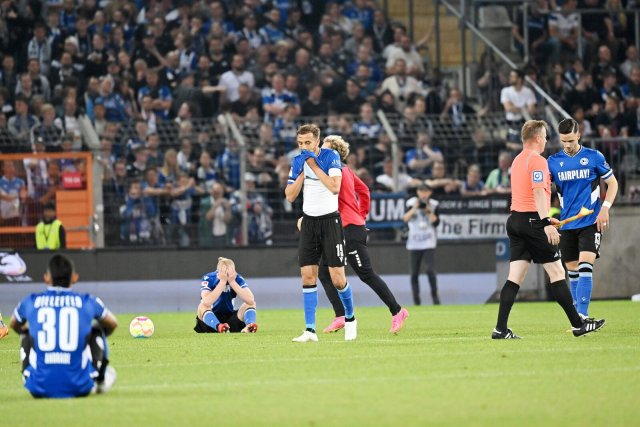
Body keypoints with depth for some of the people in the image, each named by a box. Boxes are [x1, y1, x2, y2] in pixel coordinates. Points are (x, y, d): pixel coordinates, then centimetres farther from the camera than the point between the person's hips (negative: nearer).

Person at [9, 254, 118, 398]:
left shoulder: (31, 302, 6)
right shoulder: (88, 302, 4)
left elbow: (14, 325, 29)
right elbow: (112, 324, 25)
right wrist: (99, 338, 49)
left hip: (40, 389, 1)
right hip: (79, 388, -1)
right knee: (97, 329, 24)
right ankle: (99, 380, 34)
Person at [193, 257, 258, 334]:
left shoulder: (237, 278, -9)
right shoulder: (208, 278, -16)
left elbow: (250, 300, -25)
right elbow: (207, 302, -35)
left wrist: (232, 281, -28)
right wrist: (223, 281, -32)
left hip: (230, 318, 3)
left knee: (251, 303, -14)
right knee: (203, 306, -32)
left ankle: (249, 326, -41)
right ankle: (219, 327, -57)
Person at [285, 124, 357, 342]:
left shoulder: (330, 157, -10)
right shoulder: (298, 161, 4)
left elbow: (335, 187, -23)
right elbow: (290, 196, 1)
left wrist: (314, 166, -20)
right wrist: (302, 172, -10)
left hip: (330, 220, -4)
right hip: (309, 222, 4)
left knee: (338, 279, -7)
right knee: (307, 276, -5)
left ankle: (350, 318, 18)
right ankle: (310, 330, -3)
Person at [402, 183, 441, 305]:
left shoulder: (433, 205, 4)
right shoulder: (412, 203, 2)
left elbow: (436, 222, -5)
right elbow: (405, 219, -12)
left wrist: (428, 210, -13)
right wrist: (414, 208, -20)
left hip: (429, 243, -1)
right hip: (414, 243, 1)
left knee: (430, 270, -14)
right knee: (414, 273, 0)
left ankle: (435, 295, -1)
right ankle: (416, 299, 8)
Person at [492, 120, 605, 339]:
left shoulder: (518, 160, 18)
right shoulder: (537, 160, -11)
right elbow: (538, 192, -22)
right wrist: (546, 223, -29)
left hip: (515, 220, 9)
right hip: (533, 222, -8)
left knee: (515, 277, 3)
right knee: (557, 272, -1)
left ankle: (500, 329, -5)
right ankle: (578, 324, 4)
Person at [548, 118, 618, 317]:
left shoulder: (594, 157, -2)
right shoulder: (553, 161, 3)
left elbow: (612, 183, 6)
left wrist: (605, 208, -7)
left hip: (590, 223, -3)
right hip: (567, 224, 3)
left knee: (585, 267, -17)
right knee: (572, 271, 7)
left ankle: (582, 315, -21)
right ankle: (577, 314, 17)